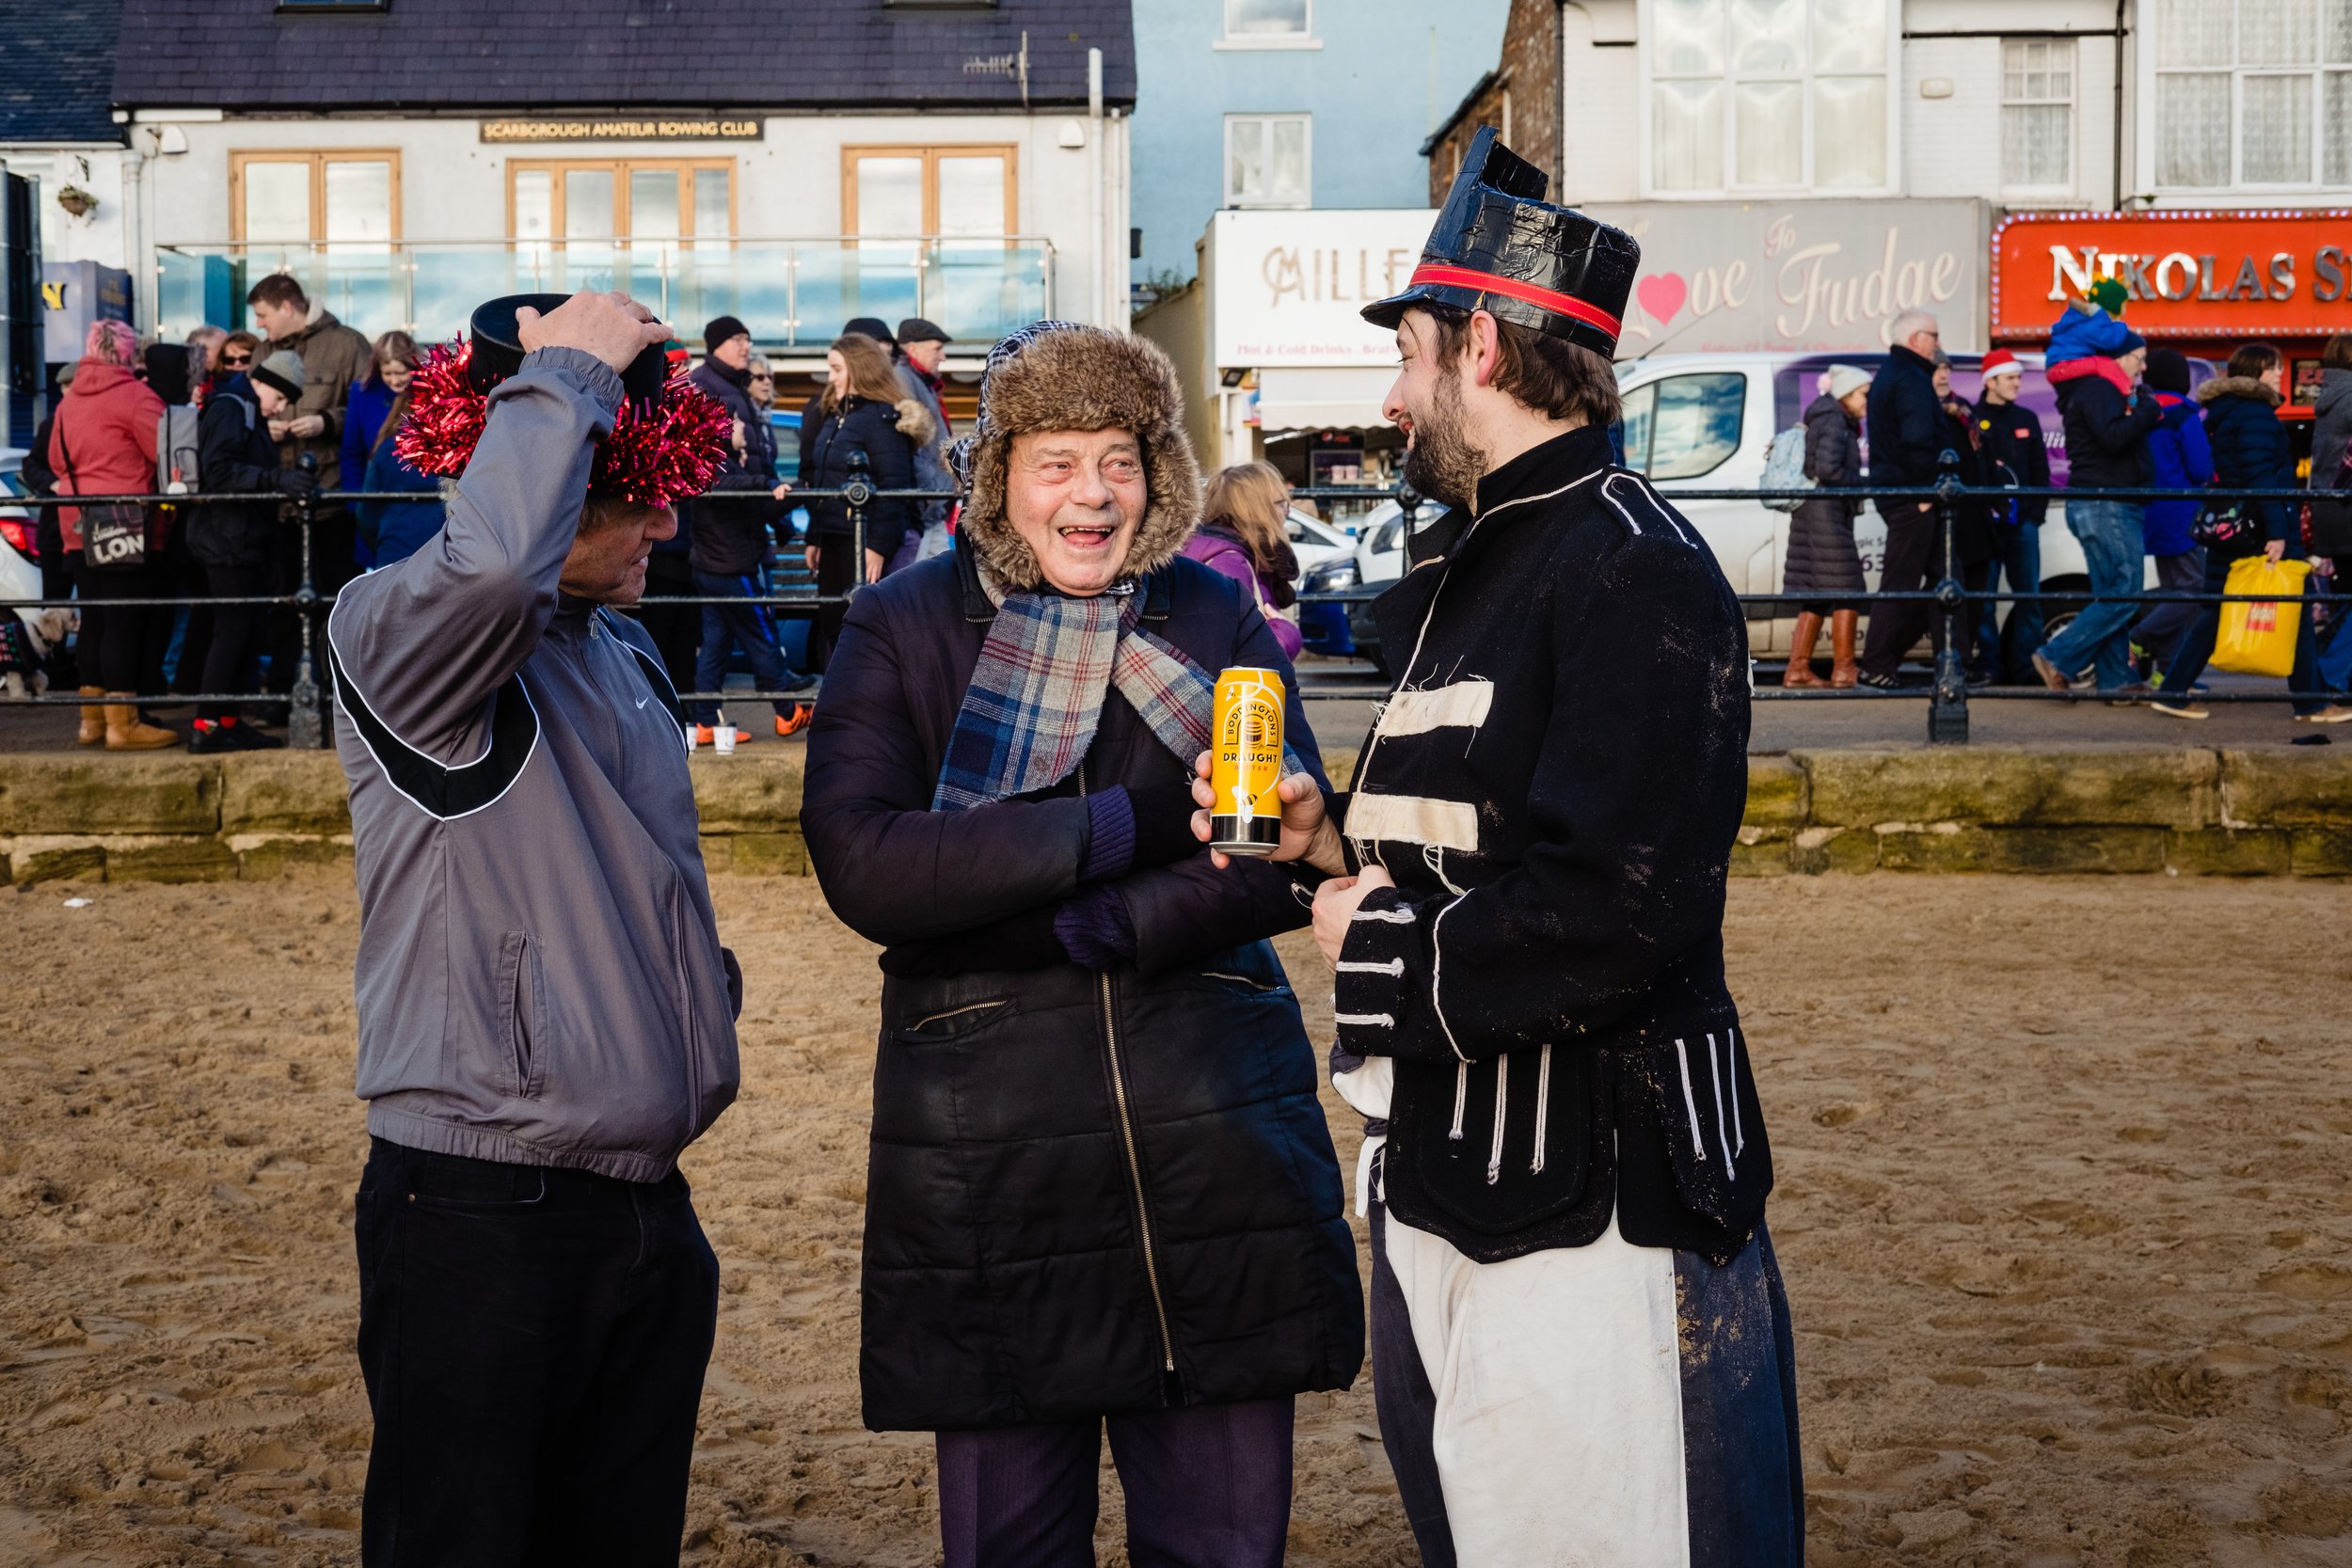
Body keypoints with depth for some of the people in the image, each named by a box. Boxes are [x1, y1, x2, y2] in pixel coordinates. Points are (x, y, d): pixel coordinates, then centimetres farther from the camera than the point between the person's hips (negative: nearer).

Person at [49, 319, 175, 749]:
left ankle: (92, 717, 17)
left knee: (94, 619, 13)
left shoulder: (69, 400, 13)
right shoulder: (134, 395, -10)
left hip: (78, 524, 8)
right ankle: (122, 723, -6)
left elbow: (56, 459, 21)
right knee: (126, 621, -5)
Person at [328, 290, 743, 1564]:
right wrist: (568, 373, -23)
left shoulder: (621, 647, 16)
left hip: (646, 1208, 8)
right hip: (480, 1221, -8)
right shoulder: (393, 626, -12)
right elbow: (495, 561, -37)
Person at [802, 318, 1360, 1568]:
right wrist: (1132, 824, -16)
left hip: (1213, 1135, 2)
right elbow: (863, 865, -12)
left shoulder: (1216, 620, 7)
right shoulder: (899, 630, 2)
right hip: (984, 1159, -1)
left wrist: (1086, 927, -15)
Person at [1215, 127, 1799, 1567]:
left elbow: (1615, 918, -26)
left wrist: (1379, 942, -13)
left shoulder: (1634, 571, -16)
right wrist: (1334, 844, 5)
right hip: (1445, 1195, 10)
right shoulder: (1476, 573, 16)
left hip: (1596, 1226, -10)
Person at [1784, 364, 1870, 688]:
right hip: (1827, 513, -10)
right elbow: (1828, 469, -23)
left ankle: (1798, 668, 10)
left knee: (1817, 595, 10)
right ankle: (1843, 669, -4)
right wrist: (1863, 483, -11)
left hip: (1812, 515, 10)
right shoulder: (1834, 422, -12)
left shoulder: (1841, 424, 19)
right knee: (1847, 591, -6)